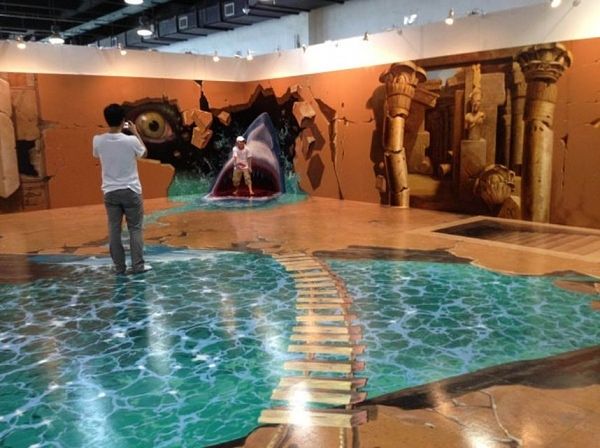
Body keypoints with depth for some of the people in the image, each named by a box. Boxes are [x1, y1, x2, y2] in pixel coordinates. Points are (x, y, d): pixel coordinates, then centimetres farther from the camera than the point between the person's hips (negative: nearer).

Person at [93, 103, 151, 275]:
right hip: (131, 190, -2)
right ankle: (138, 265, 9)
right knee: (135, 228, 7)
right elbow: (144, 153, 8)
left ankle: (119, 266, 14)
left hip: (110, 192, 2)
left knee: (114, 230, 9)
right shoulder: (131, 140, -14)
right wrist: (135, 132, 15)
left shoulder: (98, 141, -7)